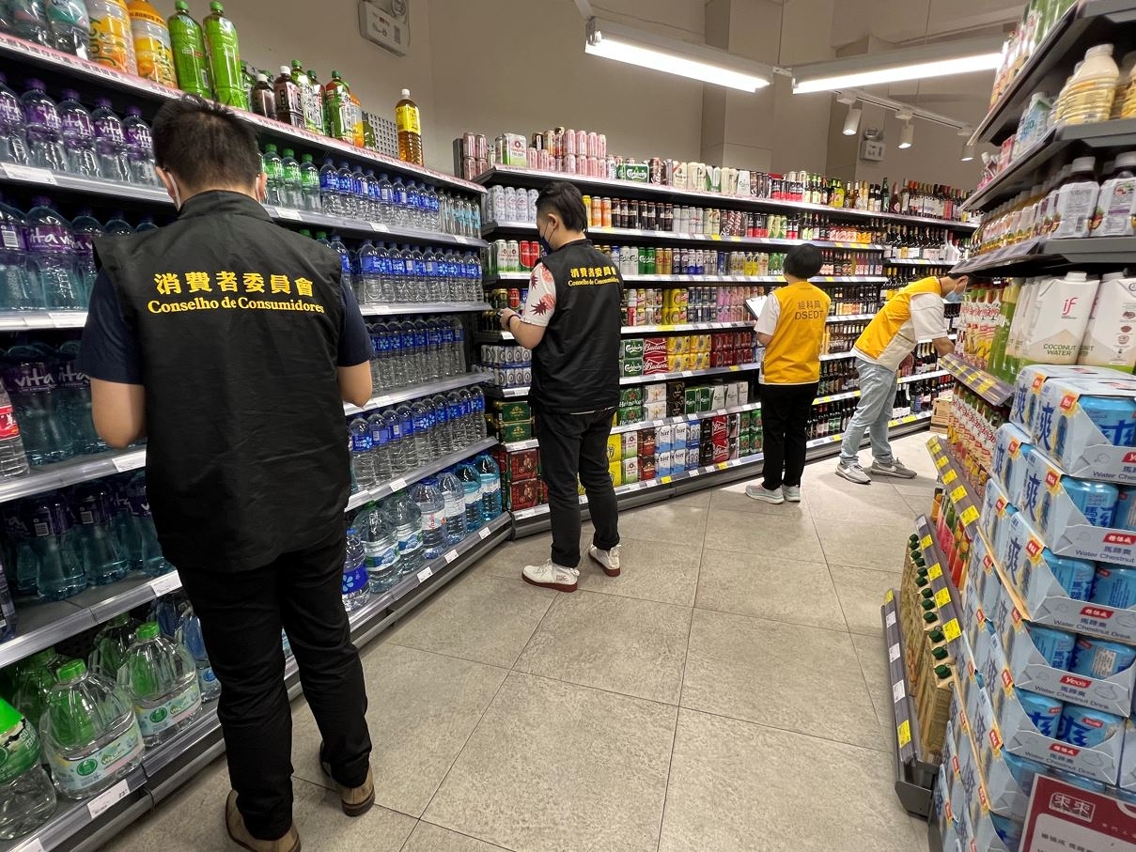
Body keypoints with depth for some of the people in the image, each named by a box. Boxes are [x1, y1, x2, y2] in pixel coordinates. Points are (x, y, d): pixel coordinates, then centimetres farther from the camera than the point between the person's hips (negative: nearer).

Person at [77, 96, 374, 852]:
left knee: (250, 679, 18)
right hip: (315, 510, 2)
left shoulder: (132, 267, -10)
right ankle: (353, 772, 46)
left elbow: (119, 426, -10)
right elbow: (359, 389, 1)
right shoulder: (316, 264, -5)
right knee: (328, 644, 23)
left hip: (215, 524, -1)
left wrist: (193, 399, 9)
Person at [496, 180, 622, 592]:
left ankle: (565, 568, 19)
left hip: (562, 399, -7)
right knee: (597, 473, 19)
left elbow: (530, 338, -16)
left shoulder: (550, 269, -16)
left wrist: (510, 319, 5)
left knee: (562, 484, 5)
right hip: (603, 393, 7)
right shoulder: (609, 266, 7)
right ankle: (608, 550, 32)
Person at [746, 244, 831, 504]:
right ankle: (792, 486, 23)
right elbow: (813, 333, 13)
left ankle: (772, 488, 15)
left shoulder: (779, 297, -16)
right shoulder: (823, 299, 3)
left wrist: (760, 326, 4)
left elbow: (764, 338, -16)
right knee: (797, 432, 14)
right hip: (809, 377, 6)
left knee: (774, 433, 6)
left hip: (779, 378, -5)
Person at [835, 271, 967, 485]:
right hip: (876, 359, -10)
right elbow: (941, 344, -20)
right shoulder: (929, 298, -20)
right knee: (866, 415, -4)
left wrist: (904, 353, 8)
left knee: (881, 415, 15)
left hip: (884, 357, 10)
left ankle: (883, 461, 24)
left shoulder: (927, 288, 12)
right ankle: (846, 462, 6)